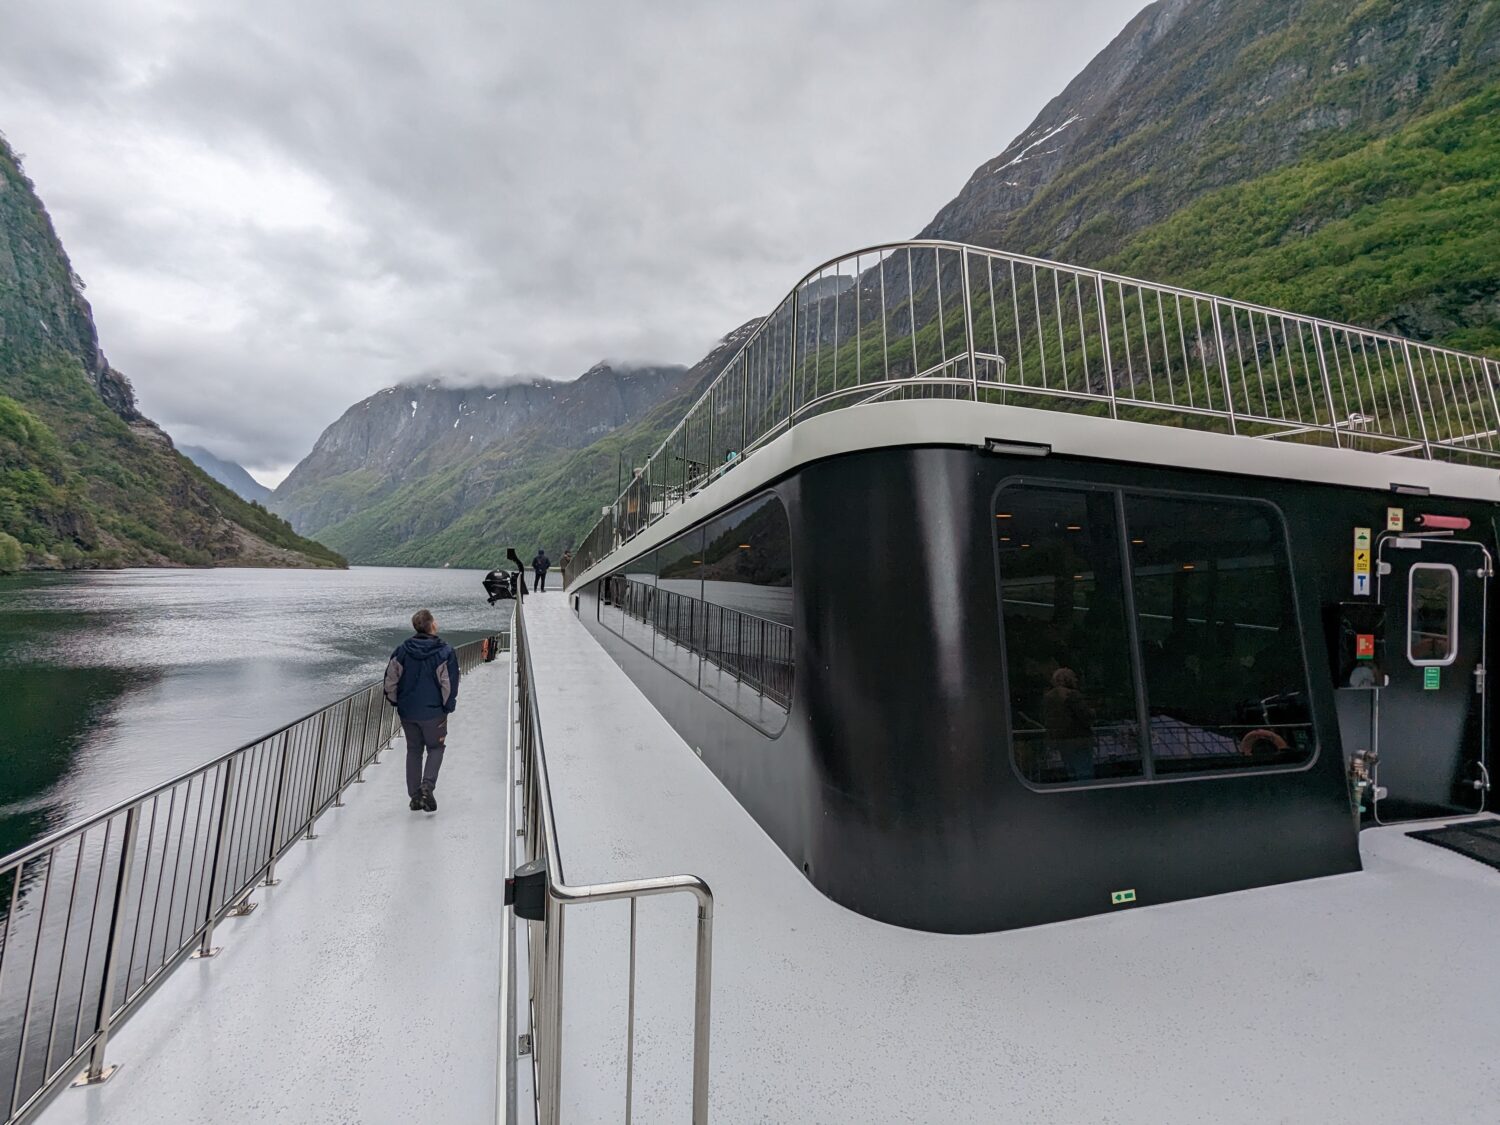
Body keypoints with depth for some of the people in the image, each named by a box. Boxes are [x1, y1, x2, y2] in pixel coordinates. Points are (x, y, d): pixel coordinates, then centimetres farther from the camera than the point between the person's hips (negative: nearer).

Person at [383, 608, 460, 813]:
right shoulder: (445, 652, -13)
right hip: (433, 712, -3)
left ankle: (415, 796, 19)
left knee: (413, 750, 17)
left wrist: (395, 702, 15)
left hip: (407, 711, 3)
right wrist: (447, 708, 0)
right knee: (435, 748, 14)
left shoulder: (402, 650, -3)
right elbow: (449, 685, -14)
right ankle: (427, 785, -7)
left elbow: (390, 680, 0)